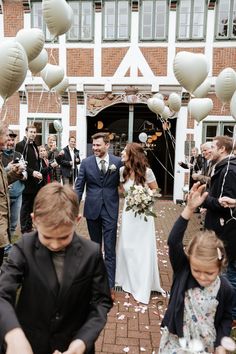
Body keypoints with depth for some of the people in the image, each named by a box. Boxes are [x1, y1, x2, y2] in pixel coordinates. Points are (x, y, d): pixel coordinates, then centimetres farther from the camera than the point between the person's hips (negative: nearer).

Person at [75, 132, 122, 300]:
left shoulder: (118, 162, -3)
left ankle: (110, 285, 10)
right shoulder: (86, 163, 0)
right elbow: (79, 187, 0)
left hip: (110, 210, -2)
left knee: (110, 249, 1)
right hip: (92, 209, 2)